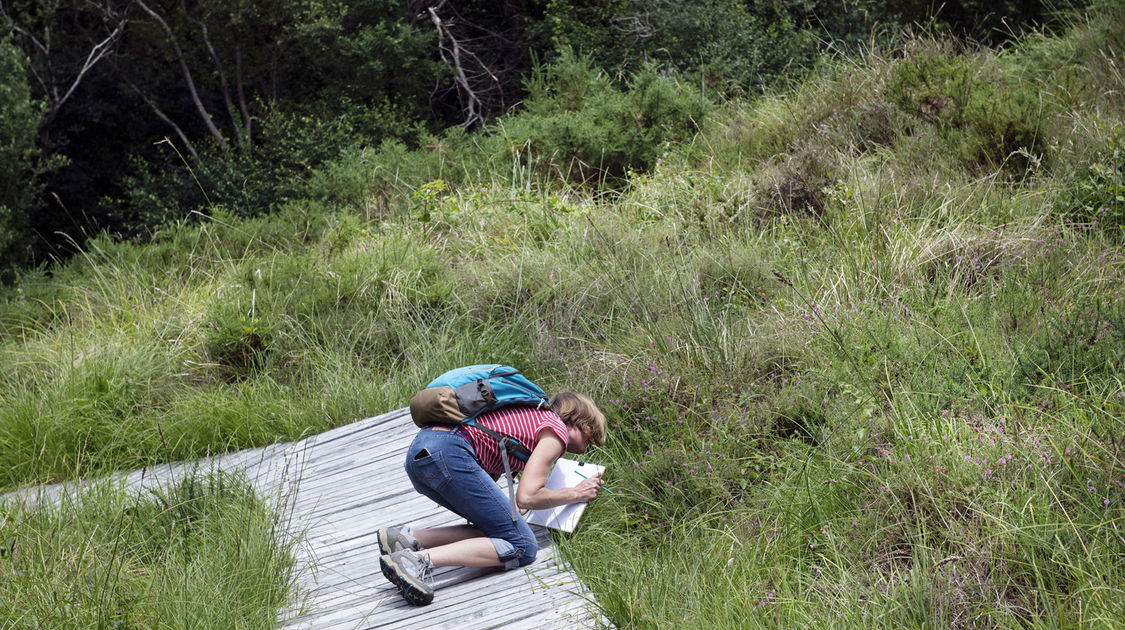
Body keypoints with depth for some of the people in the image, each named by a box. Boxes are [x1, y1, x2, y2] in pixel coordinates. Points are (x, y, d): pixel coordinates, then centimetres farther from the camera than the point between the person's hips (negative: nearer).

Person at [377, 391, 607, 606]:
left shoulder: (530, 417, 32)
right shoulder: (556, 430, 6)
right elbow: (526, 497, -4)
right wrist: (575, 493, 9)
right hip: (448, 452, -9)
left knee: (497, 531, 12)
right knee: (522, 547, -6)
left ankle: (407, 538, -1)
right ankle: (420, 560, -22)